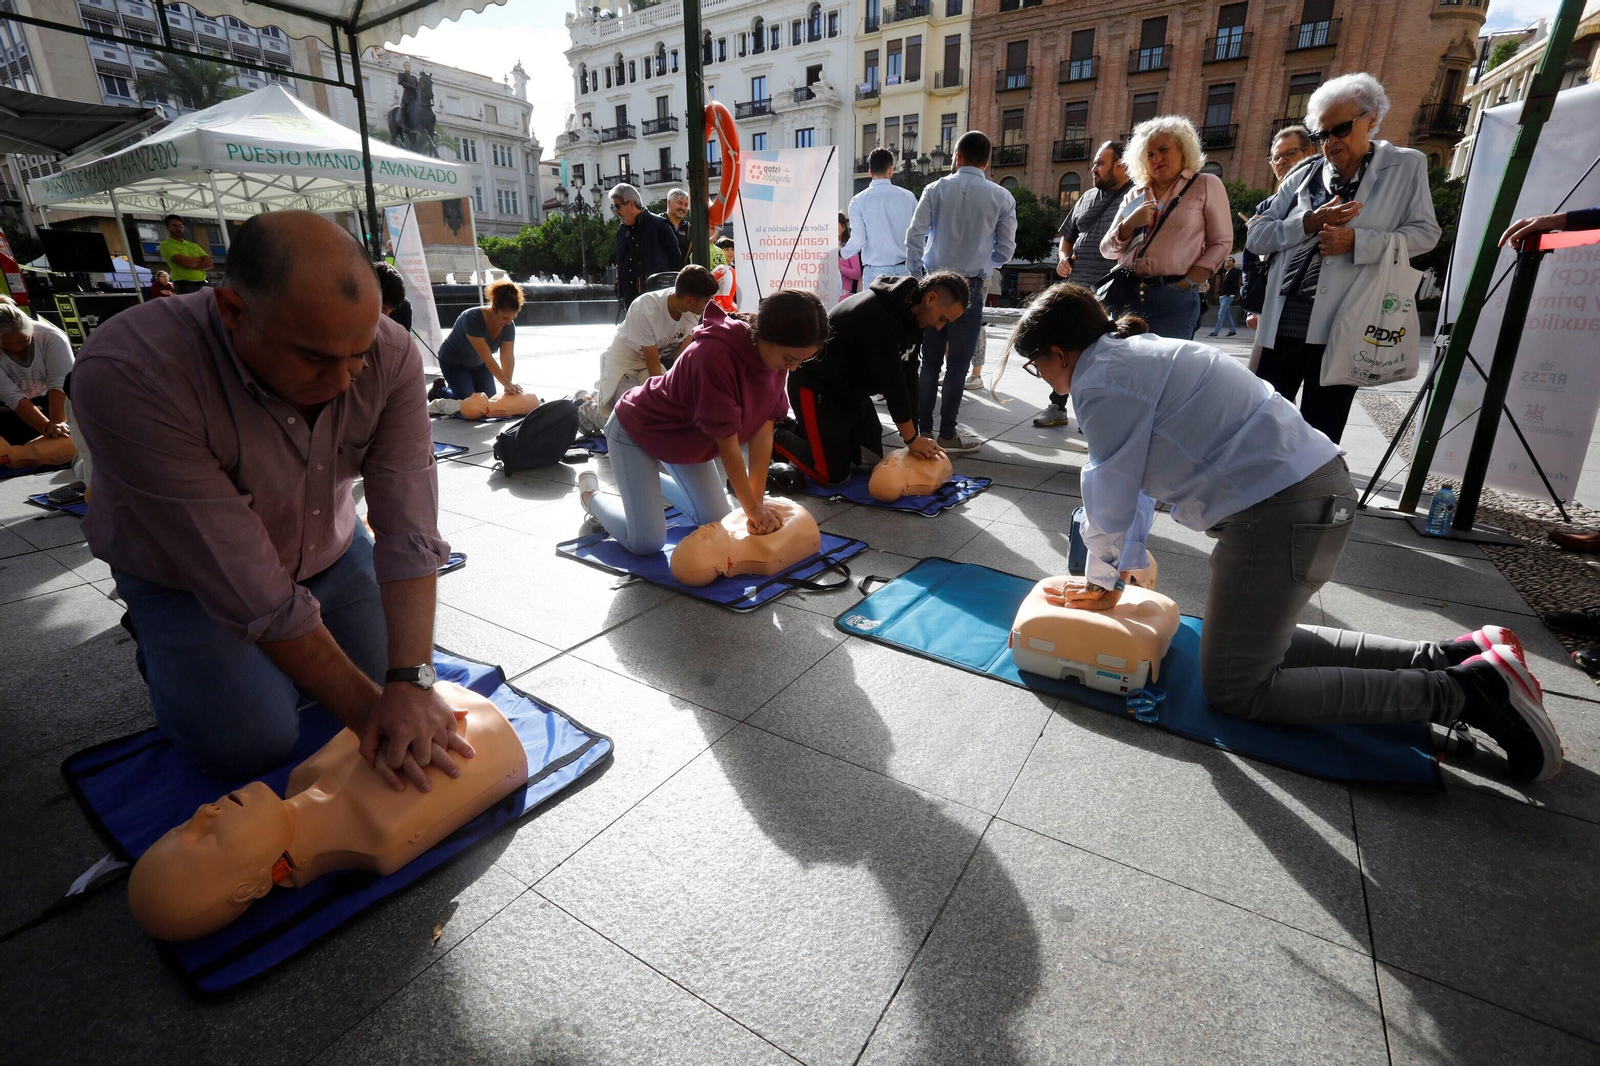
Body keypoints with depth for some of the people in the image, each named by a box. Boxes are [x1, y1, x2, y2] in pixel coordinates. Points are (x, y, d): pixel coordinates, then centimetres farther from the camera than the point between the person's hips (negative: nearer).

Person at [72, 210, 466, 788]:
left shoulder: (391, 356, -26)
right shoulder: (126, 376, -36)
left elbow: (409, 528, -29)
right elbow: (252, 595, -36)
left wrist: (410, 681, -38)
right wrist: (363, 706, -33)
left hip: (331, 554, 4)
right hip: (186, 580, -3)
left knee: (389, 668, 3)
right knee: (253, 745, -9)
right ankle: (160, 643, 20)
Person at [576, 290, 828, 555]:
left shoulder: (776, 355, -16)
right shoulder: (715, 355, -39)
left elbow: (762, 432, -15)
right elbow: (728, 445, -32)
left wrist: (758, 502, -17)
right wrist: (753, 509, -24)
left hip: (688, 436, 7)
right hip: (637, 430, -7)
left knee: (716, 521, 12)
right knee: (646, 543, -9)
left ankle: (649, 480, 33)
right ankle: (591, 493, 19)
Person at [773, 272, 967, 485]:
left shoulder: (910, 314, -1)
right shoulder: (879, 315, -31)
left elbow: (908, 378, -1)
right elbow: (891, 381, -28)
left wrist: (914, 436, -5)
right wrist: (912, 439, -20)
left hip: (853, 392, 9)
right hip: (817, 389, -9)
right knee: (834, 475, -10)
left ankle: (799, 429, 25)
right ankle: (776, 435, 11)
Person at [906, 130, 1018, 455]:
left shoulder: (936, 189, 2)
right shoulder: (1002, 197, 2)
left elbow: (914, 235, -4)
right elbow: (1006, 249, 5)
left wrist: (916, 274, 8)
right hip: (970, 287, -2)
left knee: (930, 361, 9)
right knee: (957, 365, 2)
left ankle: (923, 430, 12)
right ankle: (947, 436, 5)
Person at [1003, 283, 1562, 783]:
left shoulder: (1102, 382, -15)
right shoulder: (1134, 352, 18)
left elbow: (1112, 497, -7)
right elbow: (1135, 486, 23)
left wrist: (1103, 580, 10)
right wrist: (1121, 569, 28)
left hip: (1279, 511, -11)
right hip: (1316, 487, 11)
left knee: (1233, 690, 1)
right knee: (1258, 640, 24)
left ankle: (1472, 691, 0)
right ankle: (1452, 656, 16)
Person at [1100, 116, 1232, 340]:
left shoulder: (1206, 185, 9)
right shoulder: (1135, 195, 18)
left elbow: (1221, 243, 3)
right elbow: (1107, 250, 13)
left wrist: (1188, 283, -10)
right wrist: (1130, 224, -5)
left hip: (1174, 298, -3)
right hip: (1126, 295, 3)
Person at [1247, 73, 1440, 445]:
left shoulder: (1406, 166, 8)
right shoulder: (1303, 177, 14)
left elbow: (1424, 231, 3)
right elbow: (1256, 237, 8)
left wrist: (1356, 241, -12)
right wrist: (1309, 223, -9)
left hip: (1339, 329, -3)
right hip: (1281, 325, 3)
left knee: (1319, 441, 2)